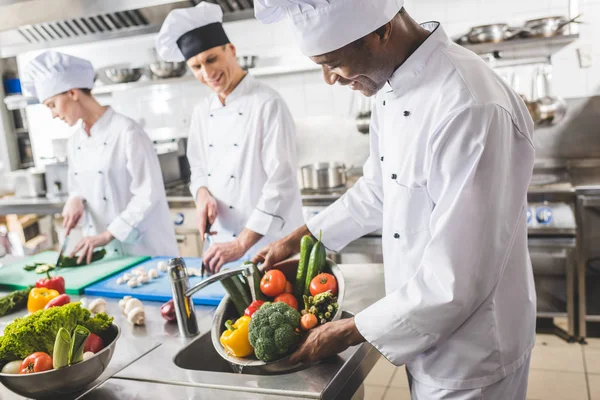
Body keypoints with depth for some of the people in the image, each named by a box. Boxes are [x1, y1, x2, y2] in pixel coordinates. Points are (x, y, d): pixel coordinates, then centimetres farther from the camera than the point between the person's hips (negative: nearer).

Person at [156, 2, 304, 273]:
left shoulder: (268, 104, -14)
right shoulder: (202, 113, 6)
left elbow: (282, 184, -19)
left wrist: (241, 244, -21)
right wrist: (203, 194, -6)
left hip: (271, 247, -6)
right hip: (223, 244, 6)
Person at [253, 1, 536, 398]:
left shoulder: (472, 110, -31)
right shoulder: (392, 88, -2)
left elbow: (455, 286, -29)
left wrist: (347, 334, -17)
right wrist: (298, 239, 13)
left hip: (471, 357, -7)